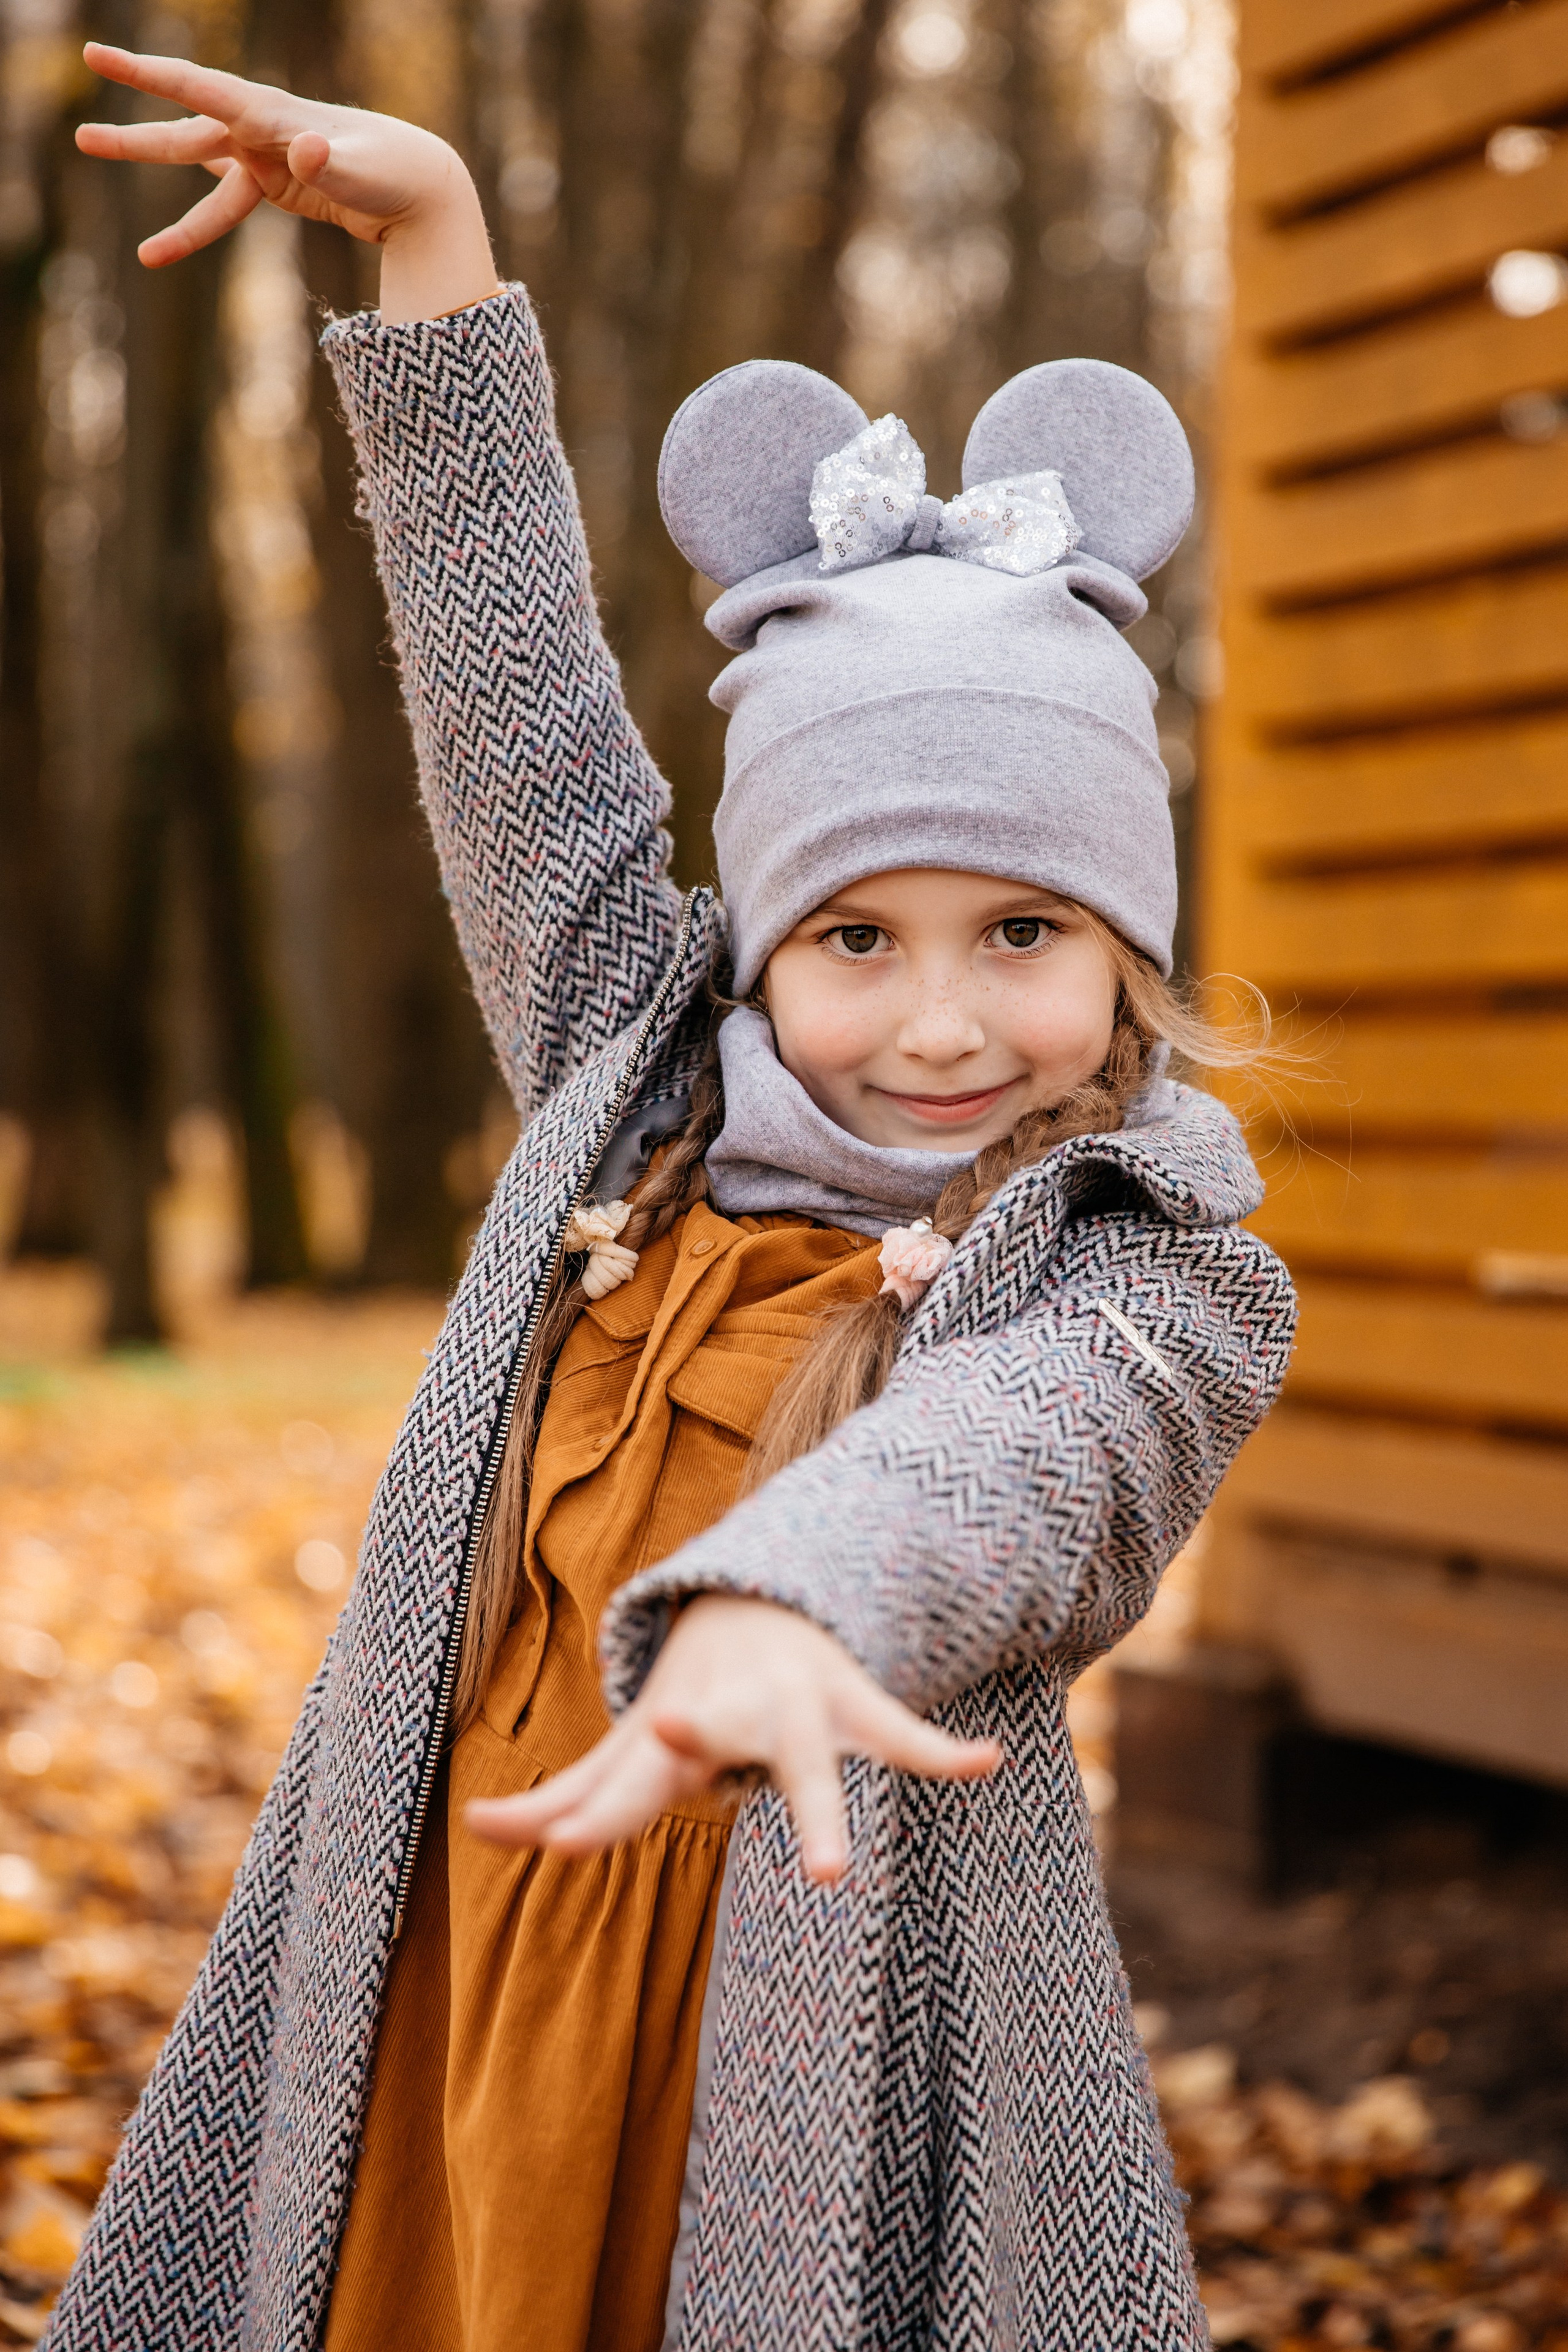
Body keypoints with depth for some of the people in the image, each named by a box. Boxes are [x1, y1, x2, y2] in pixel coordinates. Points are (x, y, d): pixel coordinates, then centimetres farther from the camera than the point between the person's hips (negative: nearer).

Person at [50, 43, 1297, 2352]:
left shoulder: (1163, 1284, -6)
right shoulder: (642, 1099, 7)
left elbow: (1011, 1455, -28)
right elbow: (528, 715, 11)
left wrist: (773, 1604, -52)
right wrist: (432, 228, 12)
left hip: (830, 2112, -4)